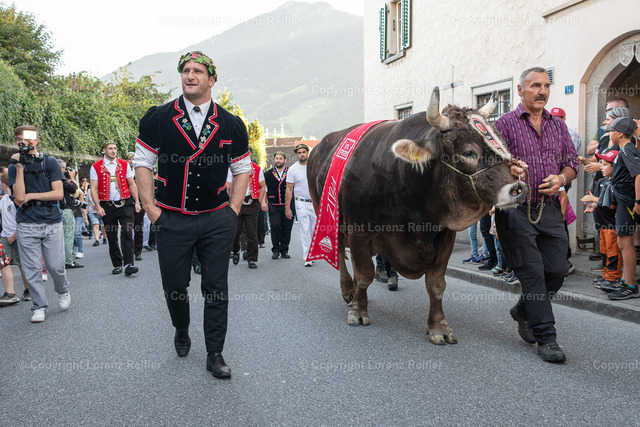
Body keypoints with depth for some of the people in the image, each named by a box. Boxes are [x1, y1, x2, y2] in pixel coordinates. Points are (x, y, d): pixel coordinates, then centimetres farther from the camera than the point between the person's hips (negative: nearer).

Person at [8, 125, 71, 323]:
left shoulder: (50, 162, 4)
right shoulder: (15, 166, 5)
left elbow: (58, 194, -3)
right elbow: (19, 198, -9)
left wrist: (30, 196, -7)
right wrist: (19, 169, -11)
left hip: (52, 222, 0)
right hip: (27, 225, 1)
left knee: (56, 266, 0)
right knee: (32, 269, 0)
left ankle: (63, 291, 29)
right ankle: (39, 306, 13)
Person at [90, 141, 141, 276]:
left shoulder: (124, 165, 8)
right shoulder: (96, 167, 2)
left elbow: (132, 184, 12)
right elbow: (94, 189, -1)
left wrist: (137, 202, 5)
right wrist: (98, 207, -11)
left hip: (125, 204, 0)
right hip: (107, 206, 0)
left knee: (127, 233, -13)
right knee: (111, 237, 7)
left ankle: (128, 264, -16)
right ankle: (117, 265, 18)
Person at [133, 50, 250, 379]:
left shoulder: (231, 125, 4)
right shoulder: (157, 118, 1)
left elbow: (242, 169, 11)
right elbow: (143, 164, 4)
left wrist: (233, 210, 1)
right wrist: (151, 209, -3)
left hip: (217, 220, 1)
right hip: (172, 219, 0)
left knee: (216, 289, 4)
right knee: (174, 286, 9)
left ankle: (215, 355, 17)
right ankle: (182, 332, 40)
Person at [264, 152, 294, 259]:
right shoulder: (268, 174, 10)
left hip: (288, 205, 0)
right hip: (274, 206, 0)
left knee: (286, 228, 2)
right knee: (275, 226, -9)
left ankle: (284, 250, 14)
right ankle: (275, 250, 2)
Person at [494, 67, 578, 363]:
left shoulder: (558, 125, 16)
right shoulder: (505, 123, 0)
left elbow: (572, 162, 16)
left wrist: (562, 178, -5)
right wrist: (508, 170, -29)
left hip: (550, 208, 5)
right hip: (517, 209, -5)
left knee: (557, 269, 5)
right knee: (532, 272, -4)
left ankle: (524, 310, 33)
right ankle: (545, 338, 6)